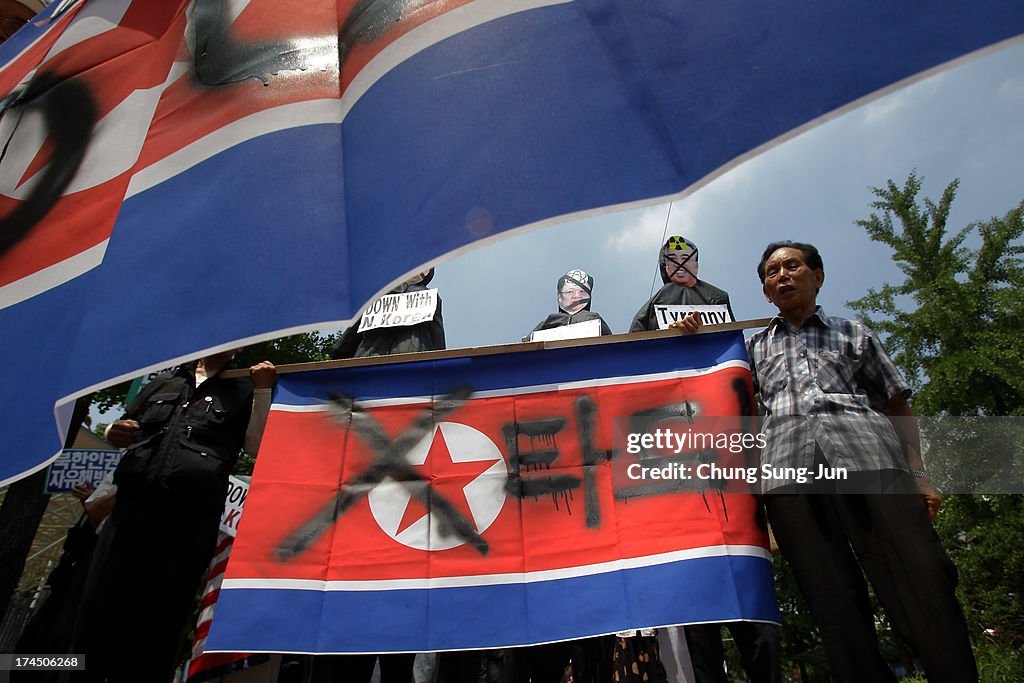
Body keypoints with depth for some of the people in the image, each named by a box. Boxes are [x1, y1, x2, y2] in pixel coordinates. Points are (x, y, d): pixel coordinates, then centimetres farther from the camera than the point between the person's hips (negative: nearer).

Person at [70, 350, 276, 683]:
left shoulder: (243, 391, 13)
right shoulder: (164, 382, 23)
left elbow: (257, 446, 3)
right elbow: (122, 426, 29)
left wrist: (263, 391, -6)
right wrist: (112, 433, 5)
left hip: (190, 514, -3)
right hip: (131, 504, 4)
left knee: (156, 619, 1)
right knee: (99, 605, 2)